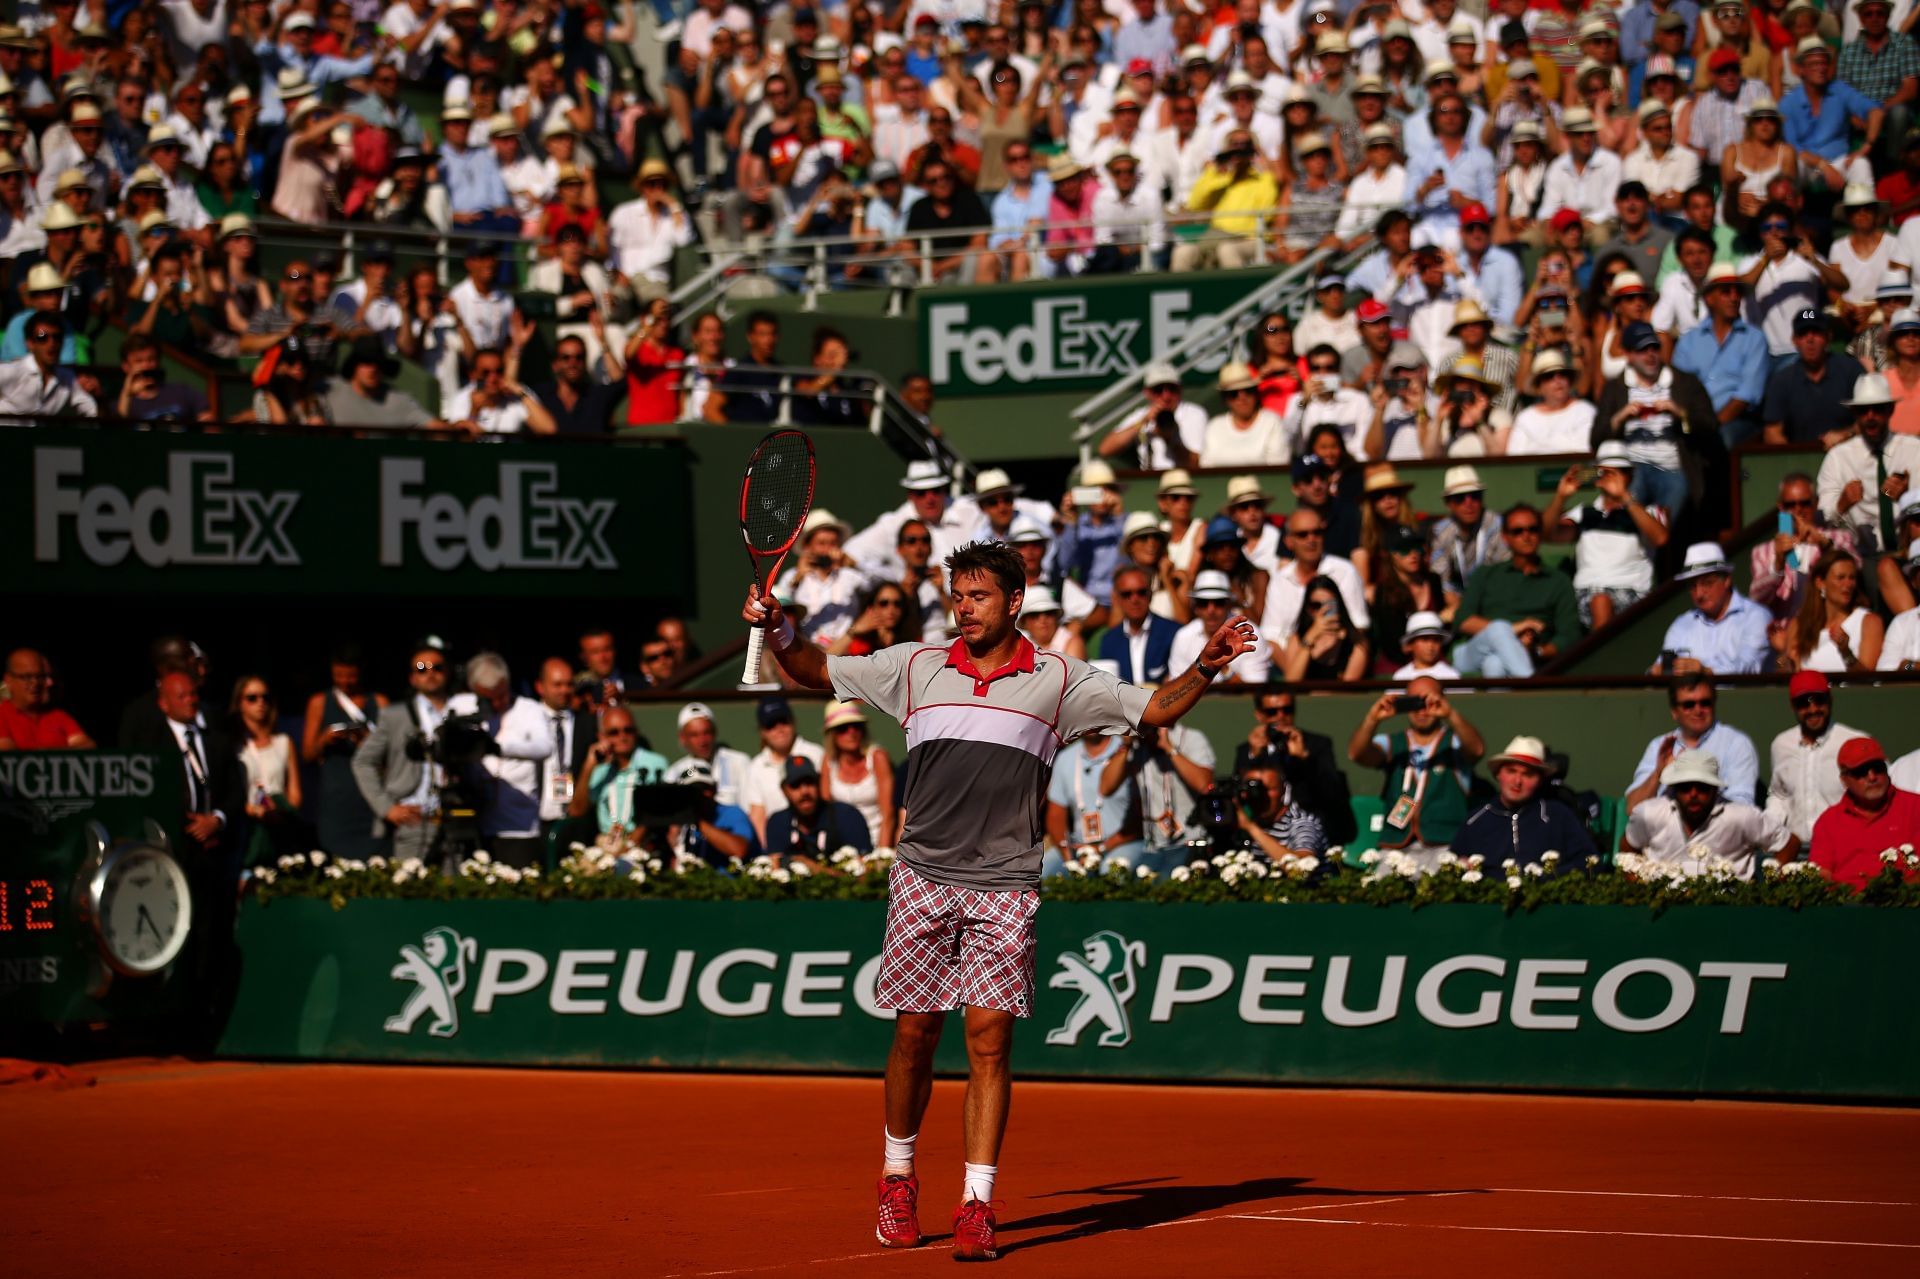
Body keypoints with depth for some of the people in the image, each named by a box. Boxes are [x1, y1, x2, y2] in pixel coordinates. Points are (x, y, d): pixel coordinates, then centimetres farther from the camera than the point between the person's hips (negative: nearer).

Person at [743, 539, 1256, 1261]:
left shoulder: (1059, 681, 6)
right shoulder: (914, 667, 9)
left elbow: (1156, 711, 9)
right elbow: (814, 671, 14)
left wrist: (1207, 665, -7)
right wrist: (777, 630, -4)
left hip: (1004, 888, -1)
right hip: (922, 880, 1)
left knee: (990, 1037, -8)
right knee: (914, 1033, 3)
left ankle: (976, 1204, -7)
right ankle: (898, 1176, 23)